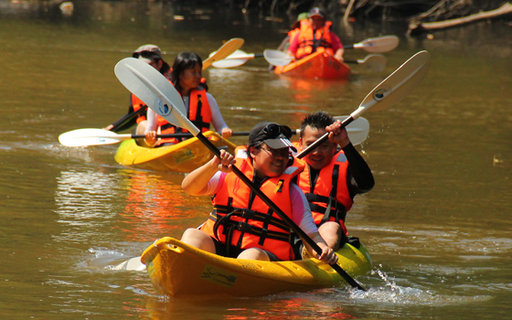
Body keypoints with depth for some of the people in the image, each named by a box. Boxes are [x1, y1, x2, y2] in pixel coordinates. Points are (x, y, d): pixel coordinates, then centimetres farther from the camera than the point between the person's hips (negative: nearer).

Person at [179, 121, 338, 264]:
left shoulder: (292, 192, 13)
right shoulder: (230, 172, 11)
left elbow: (311, 234, 10)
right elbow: (188, 187, 2)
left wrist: (322, 249, -13)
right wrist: (214, 166, -15)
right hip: (217, 246, 1)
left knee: (253, 255, -35)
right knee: (191, 235, -26)